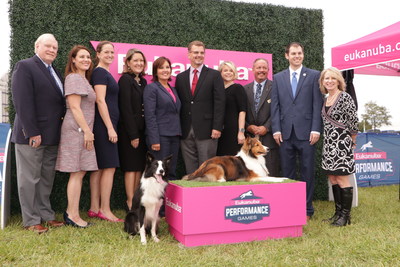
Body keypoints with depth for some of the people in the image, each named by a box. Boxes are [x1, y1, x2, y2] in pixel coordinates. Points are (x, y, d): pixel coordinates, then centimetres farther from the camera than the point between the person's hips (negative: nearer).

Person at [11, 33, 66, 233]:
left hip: (52, 136, 8)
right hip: (31, 135, -8)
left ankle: (45, 215, 24)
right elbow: (23, 102, -16)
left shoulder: (54, 72, 17)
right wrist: (32, 132, -20)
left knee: (47, 179, 14)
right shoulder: (24, 67, -7)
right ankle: (31, 221, 12)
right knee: (29, 179, 3)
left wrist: (60, 129, 6)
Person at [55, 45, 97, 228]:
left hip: (83, 131, 10)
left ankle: (70, 213, 15)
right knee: (77, 173, -7)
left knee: (79, 173, 9)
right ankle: (73, 215, 0)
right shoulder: (74, 78, -8)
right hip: (77, 130, -10)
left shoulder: (83, 79, 21)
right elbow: (74, 107, -16)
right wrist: (87, 131, -17)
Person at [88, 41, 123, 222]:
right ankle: (105, 210, 1)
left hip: (106, 125, 9)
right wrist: (110, 128, -19)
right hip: (104, 124, -9)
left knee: (100, 167, 9)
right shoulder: (100, 72, -9)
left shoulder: (106, 73, 19)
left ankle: (94, 208, 15)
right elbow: (100, 101, -16)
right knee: (110, 166, -6)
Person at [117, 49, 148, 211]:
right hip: (129, 130, -7)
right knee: (131, 167, -3)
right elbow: (126, 108, -14)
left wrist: (141, 132, 7)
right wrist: (133, 134, -16)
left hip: (141, 130, 7)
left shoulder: (142, 81, 14)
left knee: (139, 166, 9)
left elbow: (144, 108, 13)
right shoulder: (125, 79, -8)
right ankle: (131, 203, 5)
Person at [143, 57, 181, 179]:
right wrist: (154, 140, -18)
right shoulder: (151, 88, -2)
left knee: (172, 172, 8)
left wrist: (179, 134, 10)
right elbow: (149, 116, -11)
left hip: (174, 136, 7)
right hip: (160, 136, -7)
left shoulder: (173, 90, 20)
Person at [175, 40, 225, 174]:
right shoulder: (180, 77, 14)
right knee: (190, 170, 8)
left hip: (206, 130, -3)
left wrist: (217, 127, -11)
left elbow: (219, 102, -3)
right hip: (186, 131, 3)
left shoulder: (214, 75, 4)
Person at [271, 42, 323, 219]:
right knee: (287, 172, 7)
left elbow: (318, 104, 1)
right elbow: (275, 105, 8)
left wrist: (315, 129, -7)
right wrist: (276, 129, -2)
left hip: (306, 132, -2)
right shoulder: (278, 78, 12)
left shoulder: (314, 75, 6)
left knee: (307, 171, 4)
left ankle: (307, 209, 15)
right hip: (285, 132, 2)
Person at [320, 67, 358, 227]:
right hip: (329, 144, 8)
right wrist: (327, 140, 14)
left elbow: (354, 121, -9)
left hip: (341, 144, -8)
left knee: (341, 178, -4)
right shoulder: (326, 99, 12)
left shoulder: (345, 97, -10)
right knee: (332, 178, 12)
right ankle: (338, 212, 23)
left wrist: (351, 140, 0)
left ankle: (346, 215, 7)